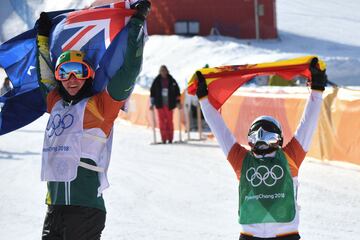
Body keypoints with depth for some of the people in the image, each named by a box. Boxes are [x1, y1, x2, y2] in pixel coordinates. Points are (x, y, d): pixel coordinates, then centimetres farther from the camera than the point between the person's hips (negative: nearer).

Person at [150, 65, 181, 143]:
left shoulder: (171, 80, 4)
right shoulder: (157, 81, 3)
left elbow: (177, 91, 10)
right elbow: (152, 92, 7)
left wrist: (178, 102, 6)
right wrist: (152, 103, 4)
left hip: (169, 104, 0)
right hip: (160, 104, 0)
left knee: (169, 121, -1)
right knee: (162, 121, -3)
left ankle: (170, 138, 6)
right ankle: (164, 139, 0)